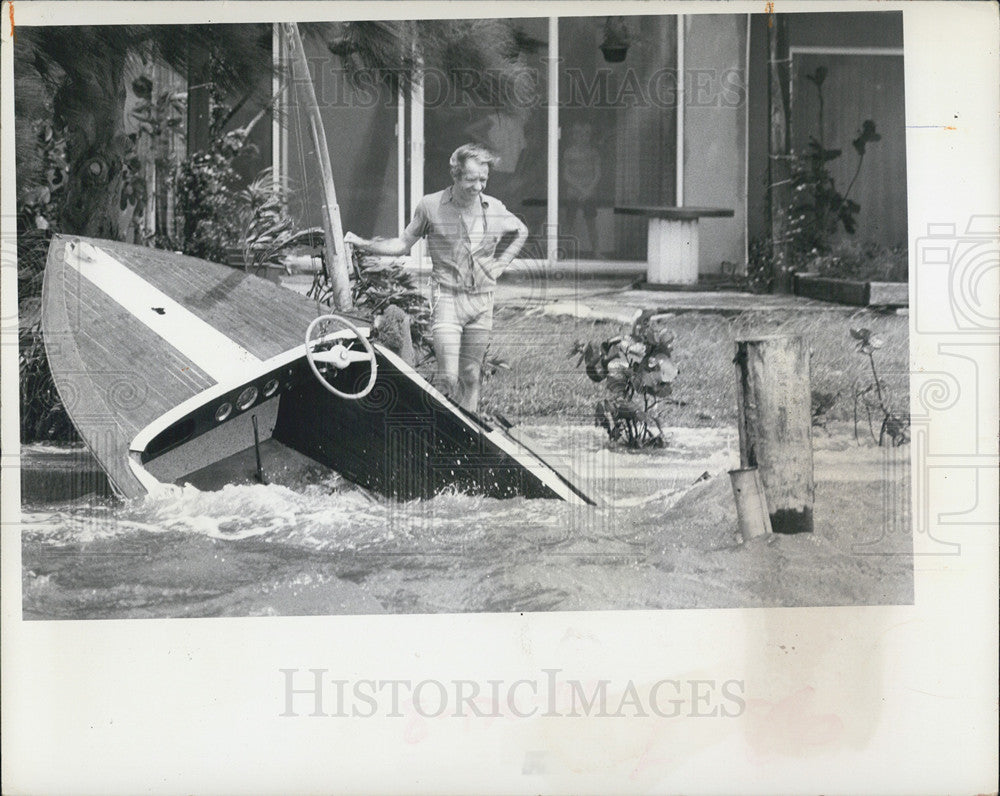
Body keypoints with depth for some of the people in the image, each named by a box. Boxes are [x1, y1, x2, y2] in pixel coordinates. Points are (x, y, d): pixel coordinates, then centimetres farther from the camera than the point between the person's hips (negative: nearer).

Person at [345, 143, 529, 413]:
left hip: (482, 300, 3)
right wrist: (364, 244, -7)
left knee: (471, 376, 7)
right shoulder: (430, 206, -4)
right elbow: (403, 245, 5)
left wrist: (501, 263, 11)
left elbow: (521, 232, 24)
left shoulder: (495, 209, 3)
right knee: (448, 375, -14)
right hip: (447, 297, -3)